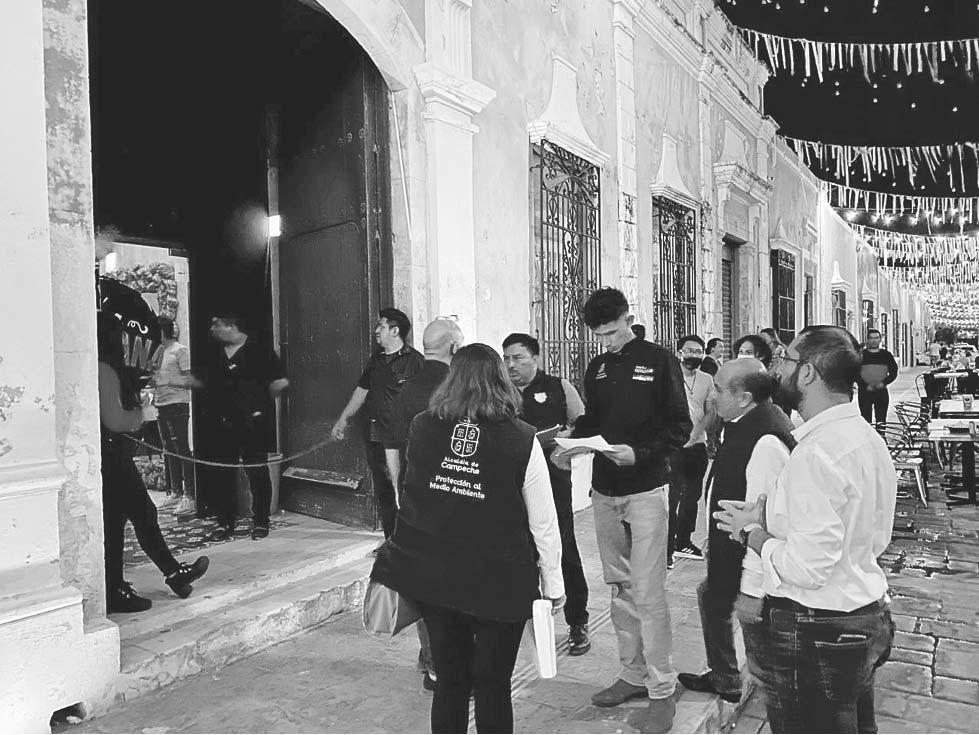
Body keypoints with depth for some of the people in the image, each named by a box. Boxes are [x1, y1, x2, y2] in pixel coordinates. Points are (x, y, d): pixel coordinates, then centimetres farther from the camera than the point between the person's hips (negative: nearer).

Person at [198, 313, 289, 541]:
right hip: (220, 425, 5)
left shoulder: (259, 351, -6)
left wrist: (259, 401, 2)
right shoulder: (214, 354, 12)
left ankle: (261, 522, 16)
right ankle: (225, 522, 22)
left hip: (252, 424, -5)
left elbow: (280, 383, -7)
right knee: (221, 474, 8)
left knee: (257, 473, 3)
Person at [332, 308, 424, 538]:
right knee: (382, 493, 12)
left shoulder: (414, 360, -7)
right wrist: (343, 420, 23)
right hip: (373, 437, 7)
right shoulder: (377, 359, 14)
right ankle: (391, 543, 24)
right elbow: (362, 390, 21)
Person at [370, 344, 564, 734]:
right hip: (499, 582, -2)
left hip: (432, 577, 3)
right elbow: (543, 522, -8)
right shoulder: (521, 441, -13)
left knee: (450, 680, 19)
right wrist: (554, 583, 1)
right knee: (493, 686, 15)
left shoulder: (421, 428, -7)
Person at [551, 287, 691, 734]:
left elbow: (679, 427, -8)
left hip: (645, 490, -6)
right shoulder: (596, 368, 10)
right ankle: (633, 674, 28)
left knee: (648, 593, -3)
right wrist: (569, 448, -2)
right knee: (619, 588, 14)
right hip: (604, 491, 6)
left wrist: (639, 453, -22)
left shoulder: (659, 361, -6)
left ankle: (662, 691, 12)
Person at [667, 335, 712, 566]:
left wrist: (697, 431, -6)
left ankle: (683, 542, 28)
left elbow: (710, 412, 10)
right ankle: (666, 549, 1)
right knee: (671, 497, -7)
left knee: (692, 496, 14)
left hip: (698, 445, 6)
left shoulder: (706, 380, 9)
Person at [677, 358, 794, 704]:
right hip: (726, 552, 11)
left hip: (748, 560, -11)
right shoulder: (742, 425, 2)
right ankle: (721, 678, 51)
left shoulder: (766, 442, -30)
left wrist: (751, 589, -27)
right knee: (711, 596, 28)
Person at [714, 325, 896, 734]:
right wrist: (771, 515, 4)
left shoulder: (815, 452, -25)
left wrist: (750, 532, -11)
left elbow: (807, 569, -28)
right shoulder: (868, 436, 5)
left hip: (815, 635, -9)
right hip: (868, 618, 10)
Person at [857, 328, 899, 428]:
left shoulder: (886, 355, 8)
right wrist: (865, 386, -11)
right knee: (866, 419, -4)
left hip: (882, 391, 2)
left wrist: (884, 383, -7)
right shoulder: (861, 355, 2)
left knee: (881, 419, 4)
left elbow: (894, 373, 9)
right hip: (865, 391, -2)